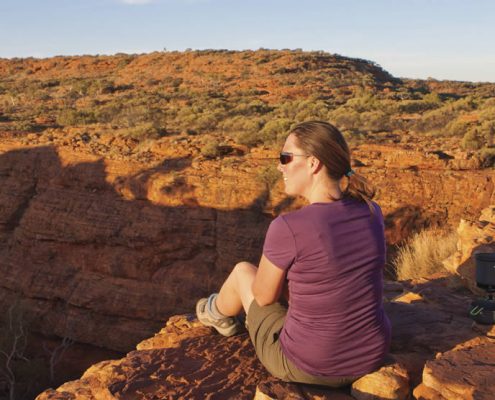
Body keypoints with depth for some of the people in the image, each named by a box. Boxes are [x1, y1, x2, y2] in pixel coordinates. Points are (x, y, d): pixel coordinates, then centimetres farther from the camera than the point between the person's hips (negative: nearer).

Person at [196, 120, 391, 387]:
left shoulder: (287, 228, -25)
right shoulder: (370, 211, -7)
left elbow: (264, 294, -7)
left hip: (308, 364, -4)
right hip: (369, 356, 5)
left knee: (243, 271, 23)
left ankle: (221, 312, 59)